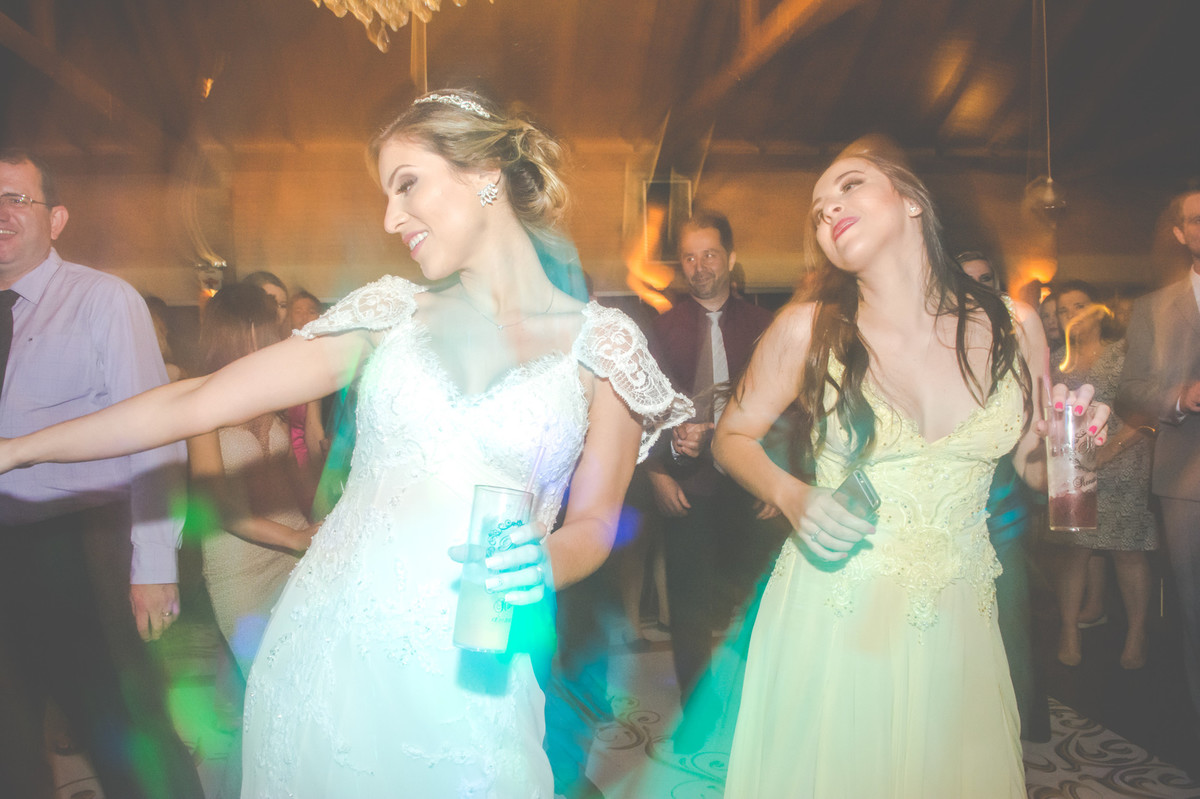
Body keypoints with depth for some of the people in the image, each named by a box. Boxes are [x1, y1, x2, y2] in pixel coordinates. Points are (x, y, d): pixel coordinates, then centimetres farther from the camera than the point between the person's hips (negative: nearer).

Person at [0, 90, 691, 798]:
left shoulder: (601, 342, -2)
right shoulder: (392, 313, 3)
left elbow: (593, 520, 5)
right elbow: (196, 403, 4)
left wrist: (543, 568, -17)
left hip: (464, 680, -2)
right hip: (324, 650, 2)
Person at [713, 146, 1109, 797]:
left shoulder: (1012, 329, -3)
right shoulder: (806, 330, -11)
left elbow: (1032, 464, 11)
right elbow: (733, 437, 1)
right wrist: (790, 494, -16)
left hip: (956, 619, 3)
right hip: (830, 615, -2)